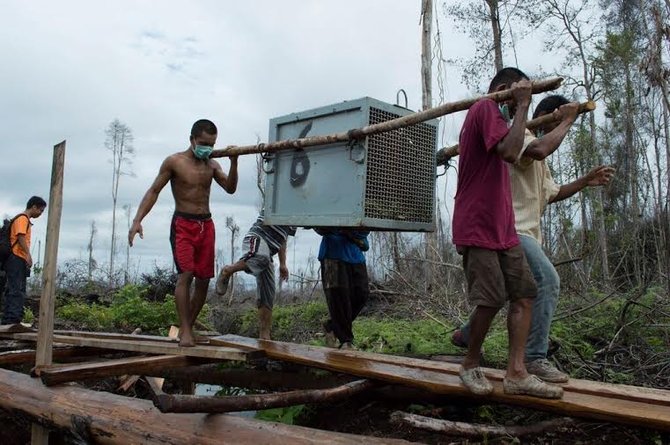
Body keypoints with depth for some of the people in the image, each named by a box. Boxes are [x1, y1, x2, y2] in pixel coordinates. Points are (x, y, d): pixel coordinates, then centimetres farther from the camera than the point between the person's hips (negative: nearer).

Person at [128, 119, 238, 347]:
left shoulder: (212, 165, 10)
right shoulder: (174, 162, -2)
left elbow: (230, 188, -2)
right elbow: (154, 191, -2)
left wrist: (234, 163, -17)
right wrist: (137, 220, -12)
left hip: (206, 225, 5)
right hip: (183, 224, -5)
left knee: (204, 279, 4)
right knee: (185, 274, -18)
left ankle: (188, 327, 16)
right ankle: (185, 331, -15)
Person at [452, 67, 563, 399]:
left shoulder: (492, 115, 25)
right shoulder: (486, 108, -7)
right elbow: (510, 152, -22)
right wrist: (521, 105, -12)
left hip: (503, 229, 10)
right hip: (477, 228, -10)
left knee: (523, 294, 1)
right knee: (492, 300, -10)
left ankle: (516, 374, 1)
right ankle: (470, 366, 10)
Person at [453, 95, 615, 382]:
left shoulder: (539, 162, 24)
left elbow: (552, 193, 29)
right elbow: (540, 150, -33)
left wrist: (585, 181, 16)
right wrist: (567, 120, -17)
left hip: (524, 231, 11)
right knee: (547, 281, -21)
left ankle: (465, 334, 35)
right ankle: (534, 358, -17)